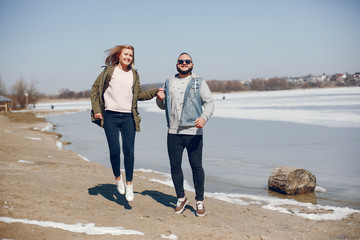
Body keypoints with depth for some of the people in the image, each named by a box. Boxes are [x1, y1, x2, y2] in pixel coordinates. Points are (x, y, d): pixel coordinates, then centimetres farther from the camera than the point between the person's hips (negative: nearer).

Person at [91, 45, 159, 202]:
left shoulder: (134, 74, 14)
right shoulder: (109, 71, 4)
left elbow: (138, 95, 19)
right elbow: (95, 88, 5)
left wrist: (155, 92, 7)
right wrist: (97, 110, -3)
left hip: (128, 117, 2)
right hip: (110, 116, -2)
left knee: (129, 151, -4)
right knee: (114, 151, -3)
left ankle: (129, 184, 6)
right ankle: (117, 178, 22)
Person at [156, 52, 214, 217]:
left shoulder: (199, 82, 6)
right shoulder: (169, 83, 17)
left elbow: (209, 103, -2)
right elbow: (163, 106, 25)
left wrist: (204, 117, -22)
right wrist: (160, 99, 1)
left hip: (193, 132, -3)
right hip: (173, 132, 4)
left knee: (196, 166, -1)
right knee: (175, 166, 7)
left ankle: (200, 201, 13)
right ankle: (181, 198, 24)